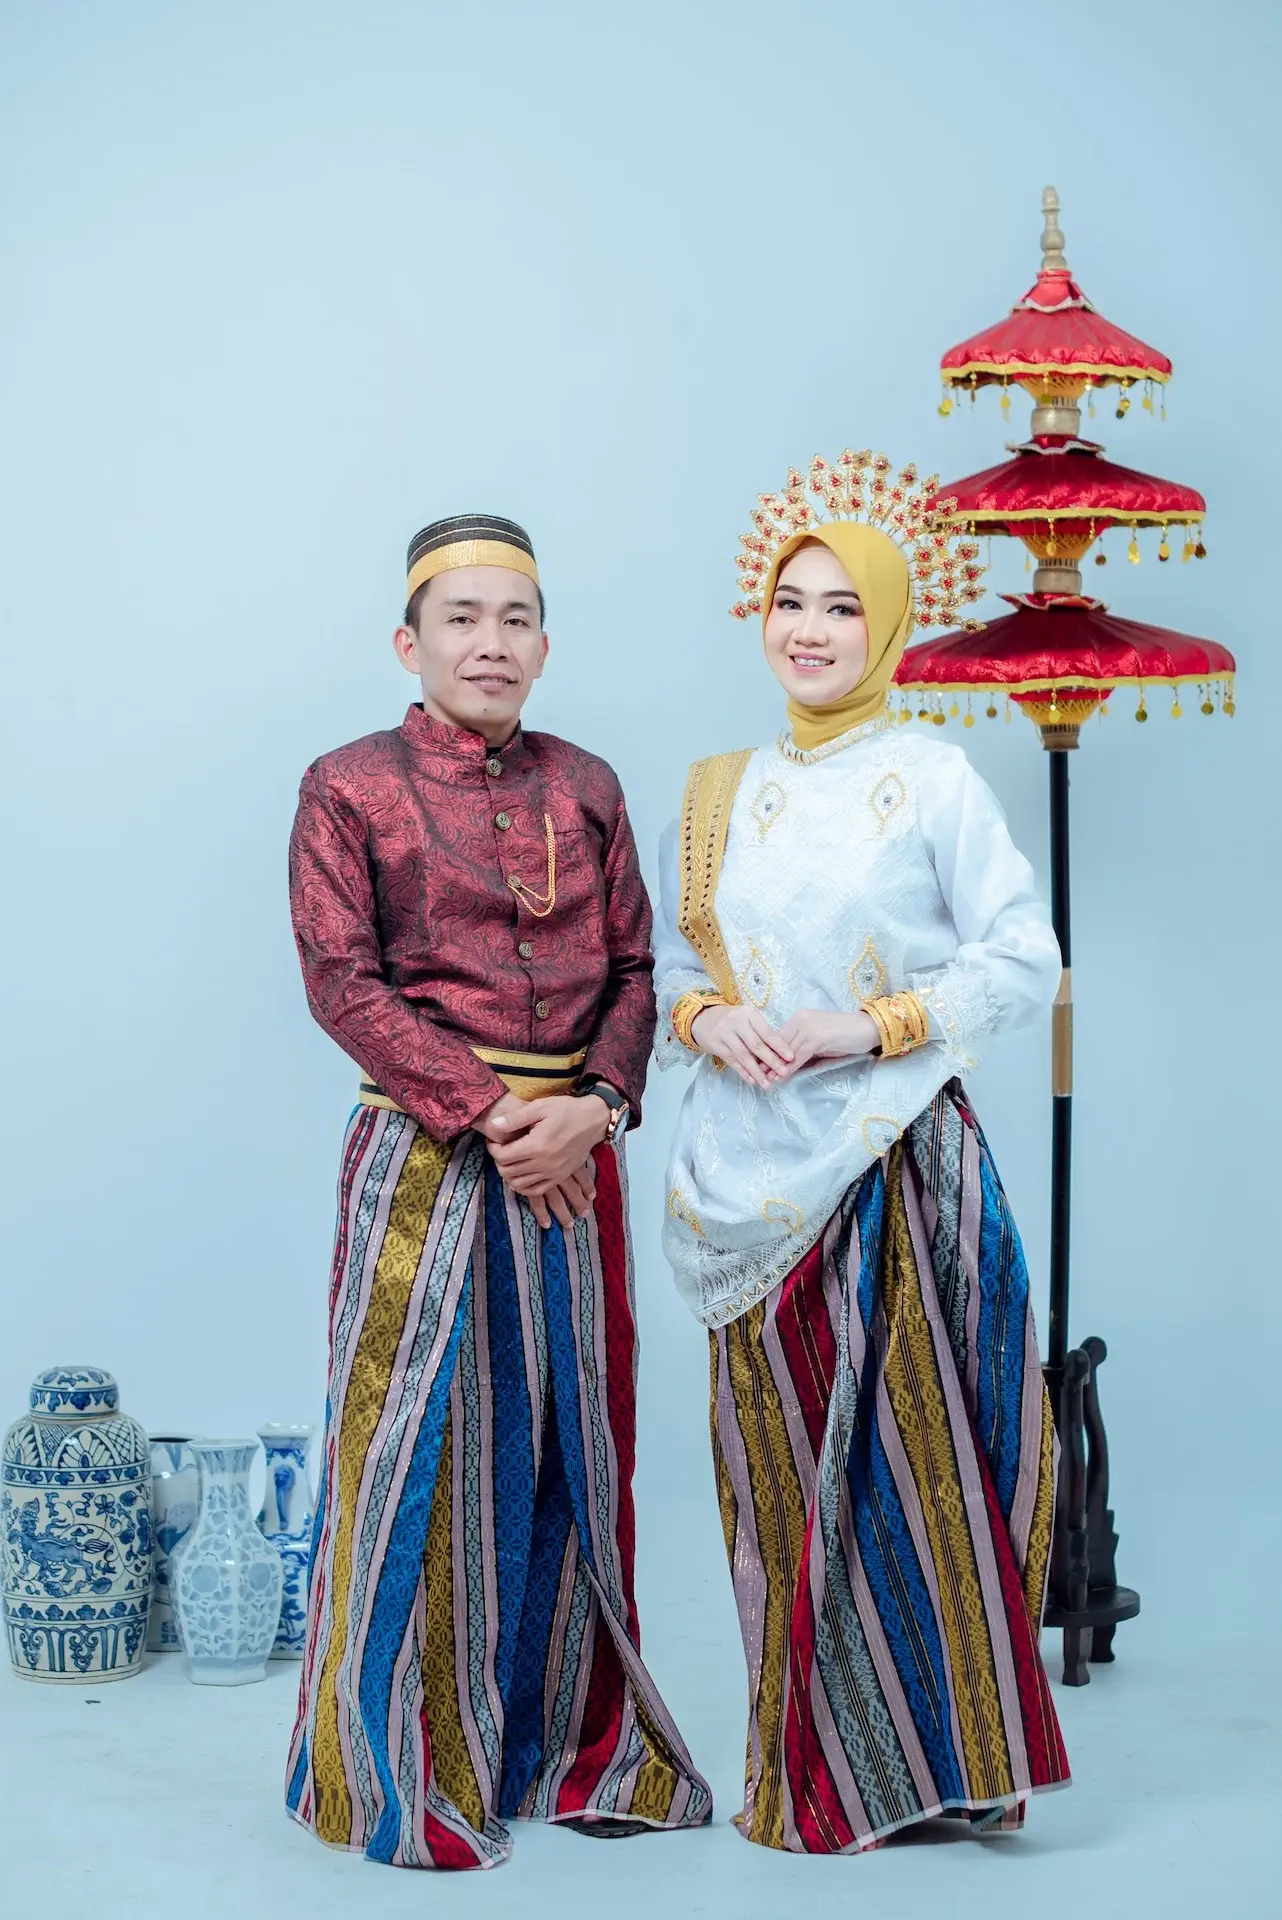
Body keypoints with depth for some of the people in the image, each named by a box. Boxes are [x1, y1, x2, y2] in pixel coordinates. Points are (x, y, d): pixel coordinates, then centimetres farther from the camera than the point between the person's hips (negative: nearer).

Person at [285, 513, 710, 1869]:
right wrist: (488, 1116, -15)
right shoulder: (349, 788, -1)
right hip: (425, 1151, -4)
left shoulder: (587, 788, 11)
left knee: (574, 1442, 8)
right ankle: (403, 1770, 12)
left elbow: (632, 968, 9)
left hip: (571, 1150, 4)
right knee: (419, 1445, -1)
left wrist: (596, 1105, -9)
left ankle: (575, 1747, 21)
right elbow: (342, 982, -8)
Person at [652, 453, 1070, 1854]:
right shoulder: (714, 795, 11)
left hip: (896, 1160, -4)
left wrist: (872, 1025, -14)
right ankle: (812, 1774, 18)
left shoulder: (934, 783, -2)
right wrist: (703, 1016, -7)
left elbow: (1025, 961, -5)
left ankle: (930, 1757, 14)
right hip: (753, 1170, 4)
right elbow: (660, 964, 15)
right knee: (779, 1460, 7)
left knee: (905, 1451, -2)